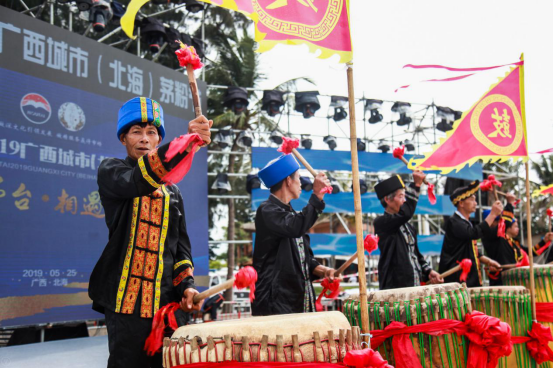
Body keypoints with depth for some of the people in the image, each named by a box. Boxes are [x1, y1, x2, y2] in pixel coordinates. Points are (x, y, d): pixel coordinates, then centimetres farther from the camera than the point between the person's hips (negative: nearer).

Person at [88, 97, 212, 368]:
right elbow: (137, 182, -20)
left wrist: (186, 285, 3)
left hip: (166, 302, 5)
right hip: (127, 301, -5)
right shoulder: (110, 171, 3)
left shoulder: (172, 191, 20)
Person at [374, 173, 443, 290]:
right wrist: (416, 185, -19)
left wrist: (428, 271, 8)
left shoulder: (407, 226, 18)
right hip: (394, 287, -8)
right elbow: (406, 213, -25)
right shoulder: (381, 222, -9)